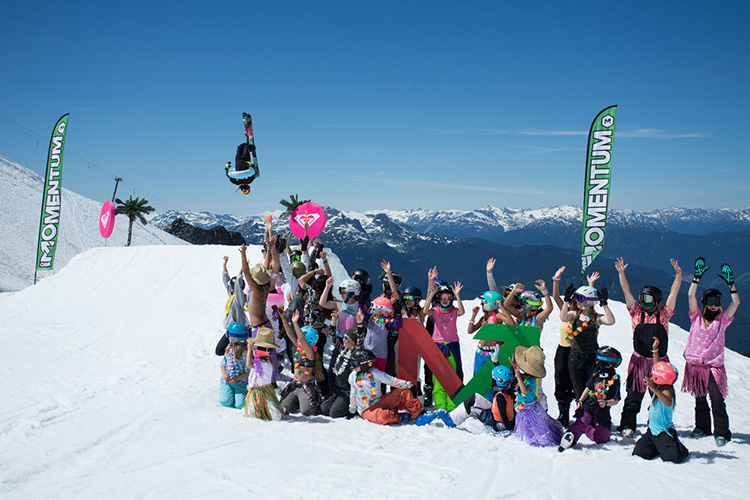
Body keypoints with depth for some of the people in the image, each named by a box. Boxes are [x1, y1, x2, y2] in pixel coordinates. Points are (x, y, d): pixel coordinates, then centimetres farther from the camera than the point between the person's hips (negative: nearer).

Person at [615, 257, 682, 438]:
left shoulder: (663, 314, 4)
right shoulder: (636, 312, 4)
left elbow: (674, 293, 0)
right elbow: (626, 291, 0)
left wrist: (678, 274, -8)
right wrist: (621, 272, -9)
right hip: (639, 361, 0)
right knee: (634, 396, 1)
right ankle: (627, 425, 9)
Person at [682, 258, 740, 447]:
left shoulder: (722, 319, 4)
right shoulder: (697, 316, 4)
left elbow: (736, 303, -6)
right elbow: (690, 295, -6)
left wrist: (730, 283, -13)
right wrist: (697, 277, -12)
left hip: (714, 366, -1)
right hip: (694, 364, 1)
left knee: (717, 399, -10)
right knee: (699, 398, 12)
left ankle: (721, 432, -1)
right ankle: (702, 426, 28)